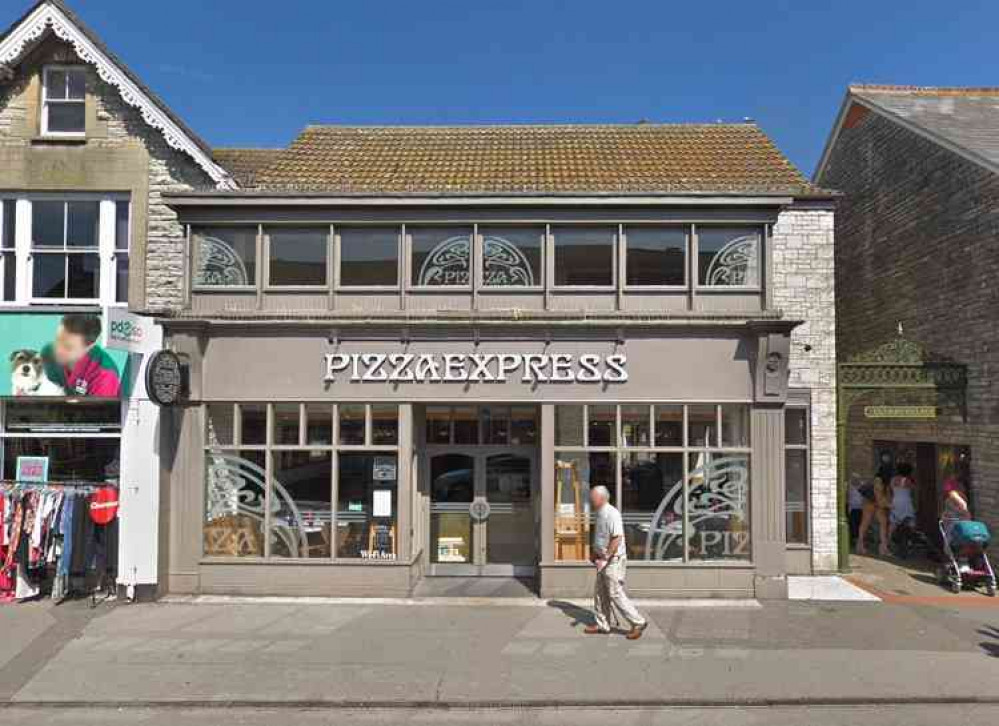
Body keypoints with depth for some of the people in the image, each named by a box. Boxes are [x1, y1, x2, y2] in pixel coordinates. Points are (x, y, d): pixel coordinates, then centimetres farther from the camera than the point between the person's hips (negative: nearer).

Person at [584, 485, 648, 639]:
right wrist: (594, 553, 14)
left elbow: (617, 539, -26)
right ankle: (602, 625, 25)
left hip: (614, 560, -10)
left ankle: (638, 622, 6)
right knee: (601, 594, 14)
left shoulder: (612, 514, -20)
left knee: (616, 594, -5)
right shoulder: (600, 514, 10)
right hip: (604, 560, 10)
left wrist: (604, 559, -25)